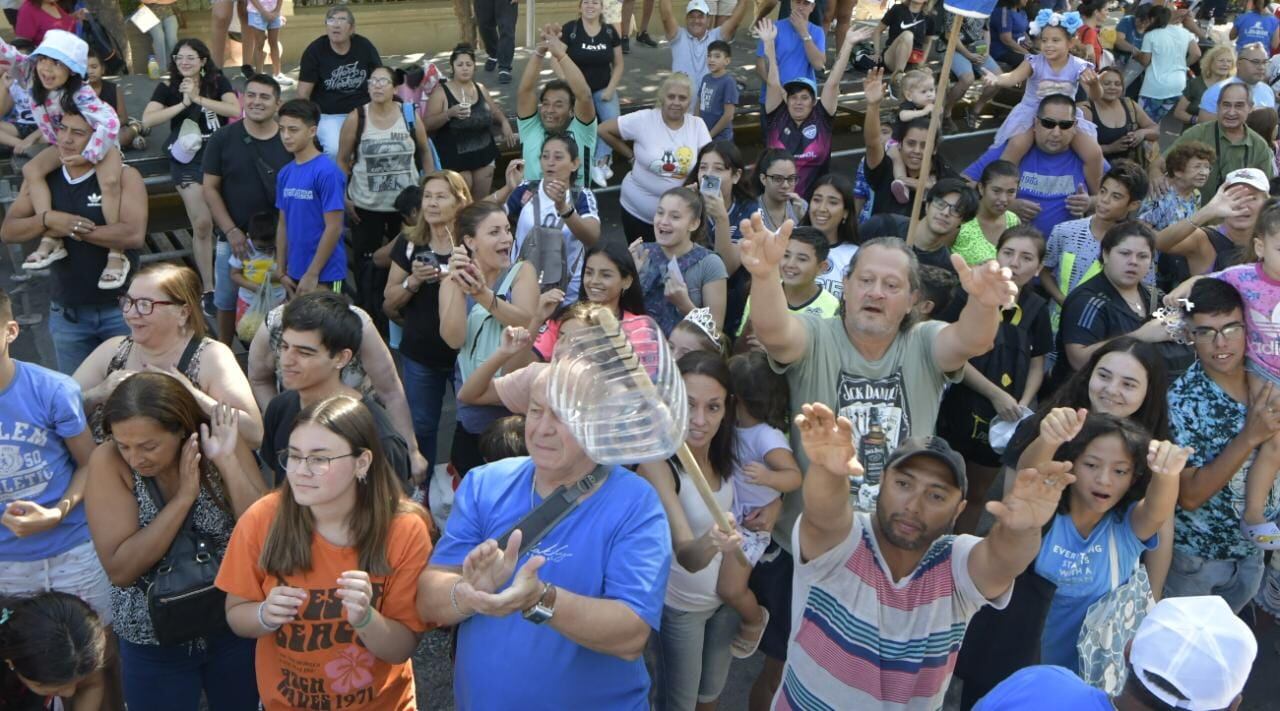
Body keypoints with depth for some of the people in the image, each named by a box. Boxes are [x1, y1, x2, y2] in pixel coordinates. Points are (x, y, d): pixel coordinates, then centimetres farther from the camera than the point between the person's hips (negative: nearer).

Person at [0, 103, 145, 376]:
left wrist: (74, 230, -19)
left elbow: (134, 235, -24)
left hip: (121, 308, -4)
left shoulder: (123, 176, -11)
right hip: (66, 311, 4)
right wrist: (48, 219, -17)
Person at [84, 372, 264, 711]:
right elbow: (119, 570, -21)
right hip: (153, 642, -1)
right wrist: (184, 497, -26)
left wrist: (227, 462, -27)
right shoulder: (108, 461, -16)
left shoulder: (221, 444, -14)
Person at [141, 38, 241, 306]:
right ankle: (208, 289, 3)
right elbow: (147, 120, -11)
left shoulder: (218, 82, 4)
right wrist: (183, 103, -14)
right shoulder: (167, 88, 3)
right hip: (189, 160, -1)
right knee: (202, 224, -7)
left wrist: (198, 98, -17)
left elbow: (235, 109, -14)